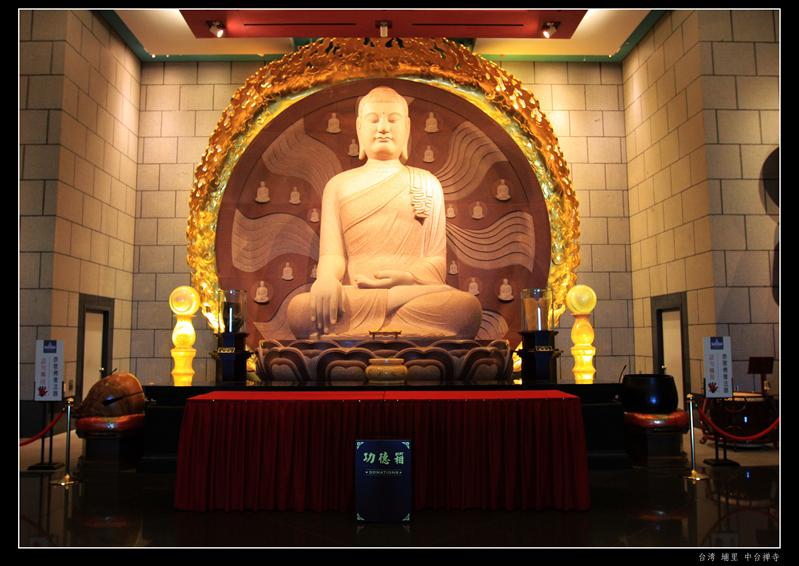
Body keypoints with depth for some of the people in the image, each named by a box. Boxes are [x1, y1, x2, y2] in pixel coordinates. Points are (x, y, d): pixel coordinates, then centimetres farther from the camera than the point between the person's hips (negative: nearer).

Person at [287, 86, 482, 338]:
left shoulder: (427, 183, 20)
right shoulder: (339, 185, 20)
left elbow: (436, 261, 11)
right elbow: (331, 253, 7)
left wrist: (406, 278, -14)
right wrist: (327, 279, -19)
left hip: (416, 294, 1)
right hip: (353, 296, 0)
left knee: (467, 306, -34)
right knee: (299, 308, -35)